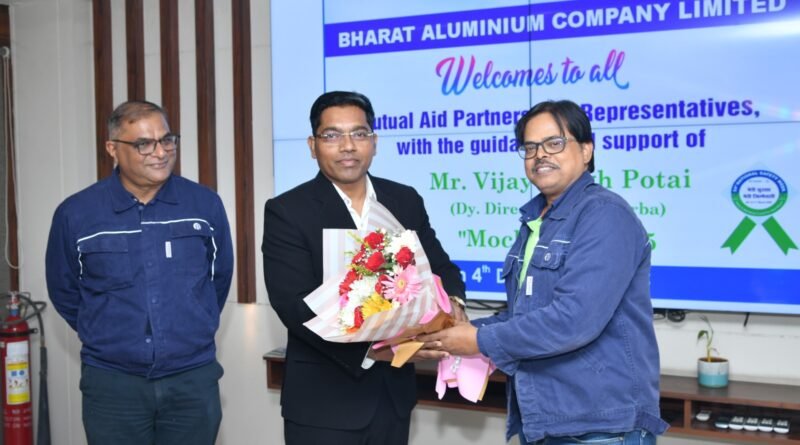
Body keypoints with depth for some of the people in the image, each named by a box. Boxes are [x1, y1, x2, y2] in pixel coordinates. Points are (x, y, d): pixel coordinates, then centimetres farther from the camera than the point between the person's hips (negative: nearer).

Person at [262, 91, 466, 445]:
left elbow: (440, 269, 8)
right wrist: (368, 348, -27)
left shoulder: (406, 201, 5)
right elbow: (295, 304, -17)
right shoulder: (287, 211, -9)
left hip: (393, 393, 4)